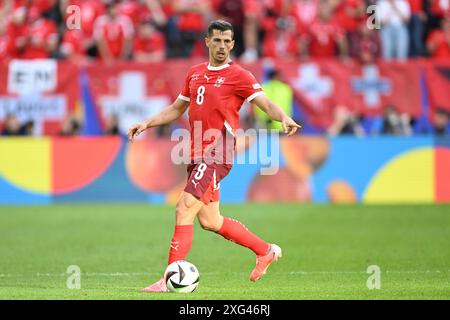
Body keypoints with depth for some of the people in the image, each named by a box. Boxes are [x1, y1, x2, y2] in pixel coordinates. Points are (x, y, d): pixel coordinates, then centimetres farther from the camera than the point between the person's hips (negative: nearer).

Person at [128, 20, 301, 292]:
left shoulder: (239, 76, -5)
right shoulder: (195, 73, 16)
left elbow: (267, 104, -14)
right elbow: (177, 109, 26)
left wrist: (284, 118, -34)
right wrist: (147, 124, 16)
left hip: (217, 154, -8)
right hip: (198, 155, 8)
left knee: (184, 209, -15)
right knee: (210, 221, 14)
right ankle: (266, 251, 31)